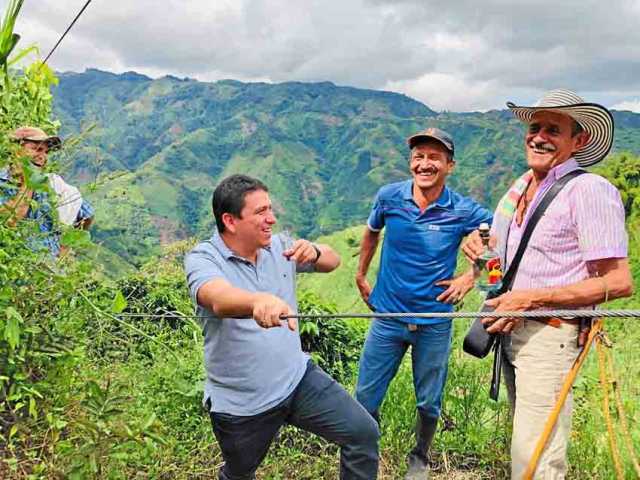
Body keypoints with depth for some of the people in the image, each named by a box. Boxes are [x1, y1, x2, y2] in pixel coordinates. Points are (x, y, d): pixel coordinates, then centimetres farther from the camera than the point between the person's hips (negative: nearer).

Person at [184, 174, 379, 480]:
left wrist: (314, 252, -19)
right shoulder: (202, 259, -18)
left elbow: (333, 261, 6)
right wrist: (259, 301, -62)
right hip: (241, 404, -3)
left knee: (363, 432, -5)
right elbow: (219, 299, -39)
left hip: (298, 379, 4)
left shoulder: (280, 246, -2)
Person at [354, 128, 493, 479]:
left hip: (435, 322, -1)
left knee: (429, 403, 15)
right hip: (387, 316, 1)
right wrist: (361, 274, 17)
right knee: (365, 400, 8)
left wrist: (470, 278, -3)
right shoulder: (388, 197, -7)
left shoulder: (463, 211, -12)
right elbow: (371, 232, 14)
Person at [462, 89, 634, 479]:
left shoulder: (590, 191, -15)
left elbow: (619, 283, -19)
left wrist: (532, 298, -22)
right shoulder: (521, 187, 9)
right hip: (512, 329, 8)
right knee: (526, 439, 21)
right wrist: (478, 244, 1)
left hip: (550, 334, -8)